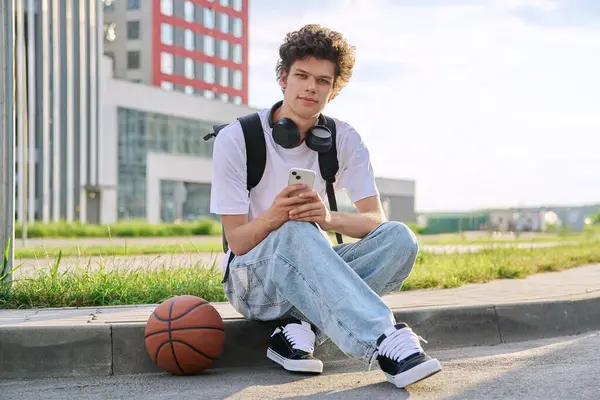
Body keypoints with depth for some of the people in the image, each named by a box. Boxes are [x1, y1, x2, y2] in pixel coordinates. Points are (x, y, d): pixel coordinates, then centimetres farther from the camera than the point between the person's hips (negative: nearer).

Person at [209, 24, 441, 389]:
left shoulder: (345, 140, -1)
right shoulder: (236, 139, -11)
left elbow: (376, 220, -9)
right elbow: (237, 242, -13)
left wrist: (329, 217, -33)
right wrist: (273, 216, -37)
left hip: (316, 271, 4)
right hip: (252, 277, -4)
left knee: (399, 238, -22)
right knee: (297, 232, -38)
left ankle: (304, 328, -28)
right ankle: (385, 339, -50)